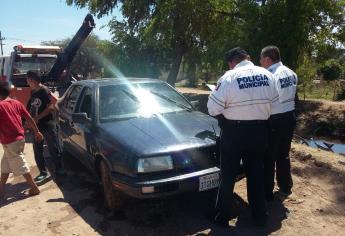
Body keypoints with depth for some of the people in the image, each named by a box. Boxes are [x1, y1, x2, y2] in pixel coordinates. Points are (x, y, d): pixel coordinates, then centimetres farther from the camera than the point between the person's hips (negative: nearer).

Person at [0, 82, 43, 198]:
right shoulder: (16, 103, 5)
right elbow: (29, 118, 7)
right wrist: (37, 132, 14)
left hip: (10, 142, -8)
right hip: (19, 139, 8)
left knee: (21, 166, 3)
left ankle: (34, 188, 10)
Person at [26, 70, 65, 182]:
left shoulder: (44, 90, -10)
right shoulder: (32, 93, 12)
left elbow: (50, 107, -18)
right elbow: (30, 109, 19)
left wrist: (37, 117, -19)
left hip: (47, 124, -7)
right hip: (36, 126, 7)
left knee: (53, 148, 1)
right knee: (37, 151, 9)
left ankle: (59, 169, 16)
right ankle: (43, 172, 19)